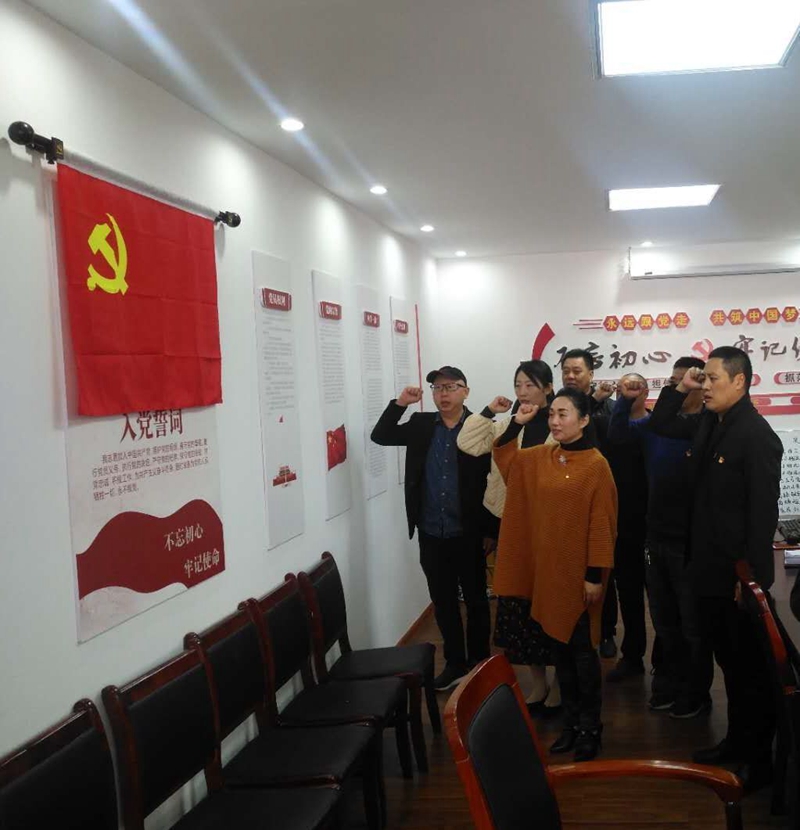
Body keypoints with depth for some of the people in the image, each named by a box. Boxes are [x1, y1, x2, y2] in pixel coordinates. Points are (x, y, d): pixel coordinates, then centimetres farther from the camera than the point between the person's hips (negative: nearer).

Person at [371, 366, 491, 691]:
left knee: (476, 600, 12)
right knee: (443, 602, 13)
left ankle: (479, 662, 29)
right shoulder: (421, 424, 5)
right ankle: (455, 662, 29)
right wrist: (400, 403, -10)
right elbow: (380, 436, 1)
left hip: (468, 534, -3)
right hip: (431, 535, 3)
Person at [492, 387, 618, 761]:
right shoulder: (541, 457, 3)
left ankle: (590, 727, 21)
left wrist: (595, 574, -14)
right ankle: (571, 723, 27)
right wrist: (516, 424, 4)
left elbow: (602, 524, -14)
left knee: (581, 650, 5)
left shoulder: (596, 465, -14)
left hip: (578, 572, -6)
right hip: (546, 568, 6)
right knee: (559, 649, 13)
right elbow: (504, 459, 19)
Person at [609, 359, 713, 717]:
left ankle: (696, 693, 28)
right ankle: (669, 683, 37)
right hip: (656, 537, 6)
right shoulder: (656, 421, 5)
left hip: (691, 541, -6)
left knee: (693, 624, 11)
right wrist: (626, 401, -5)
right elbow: (617, 435, 8)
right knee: (664, 621, 20)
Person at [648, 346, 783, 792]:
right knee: (729, 660, 20)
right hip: (710, 567, 8)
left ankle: (759, 759, 20)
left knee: (752, 666, 6)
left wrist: (753, 576, -21)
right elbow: (661, 423, 23)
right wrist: (680, 388, 6)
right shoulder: (709, 422, 7)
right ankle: (737, 741, 35)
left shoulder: (758, 436, -18)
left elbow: (763, 512, -21)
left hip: (740, 573, -8)